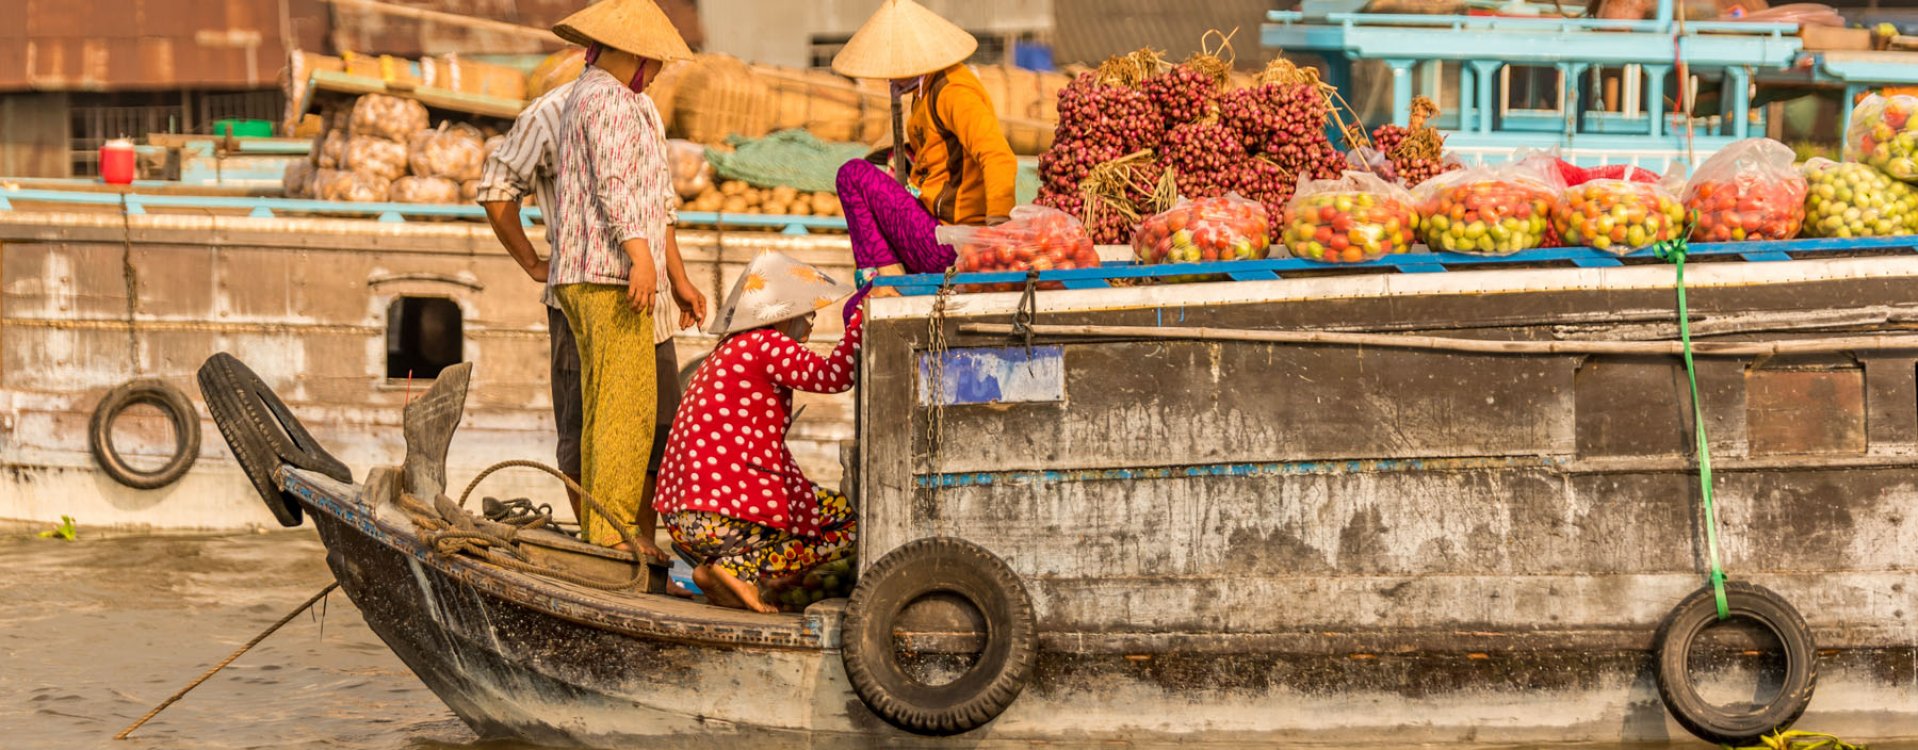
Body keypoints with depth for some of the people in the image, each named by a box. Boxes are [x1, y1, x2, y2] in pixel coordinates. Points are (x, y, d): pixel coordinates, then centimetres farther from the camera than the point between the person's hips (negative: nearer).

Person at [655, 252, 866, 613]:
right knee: (849, 522, 2)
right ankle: (744, 570, -9)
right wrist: (865, 313, -10)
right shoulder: (765, 345, -7)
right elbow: (833, 377, -21)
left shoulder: (728, 352, 23)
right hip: (725, 514, -10)